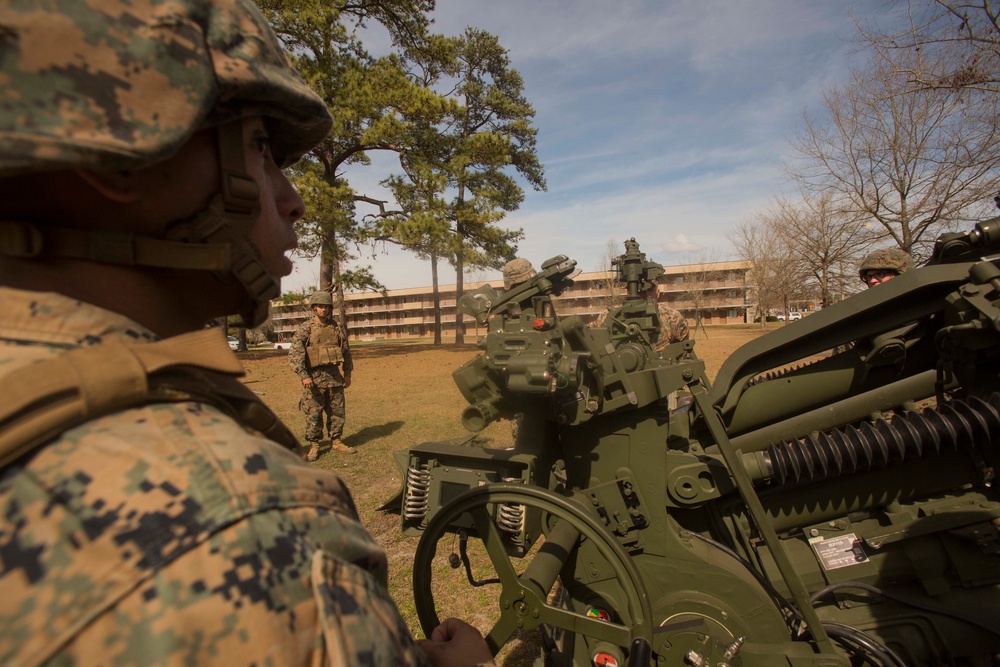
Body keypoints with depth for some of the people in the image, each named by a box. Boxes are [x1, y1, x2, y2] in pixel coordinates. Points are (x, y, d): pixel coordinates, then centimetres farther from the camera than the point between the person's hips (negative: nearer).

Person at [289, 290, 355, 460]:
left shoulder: (337, 326, 6)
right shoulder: (305, 328, -5)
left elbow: (346, 351, 12)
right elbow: (294, 353, -11)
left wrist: (347, 373, 10)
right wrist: (304, 375, -17)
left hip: (334, 376, 4)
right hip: (314, 377, -4)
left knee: (338, 412, 10)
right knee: (313, 414, 3)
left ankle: (336, 442, 23)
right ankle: (314, 446, 15)